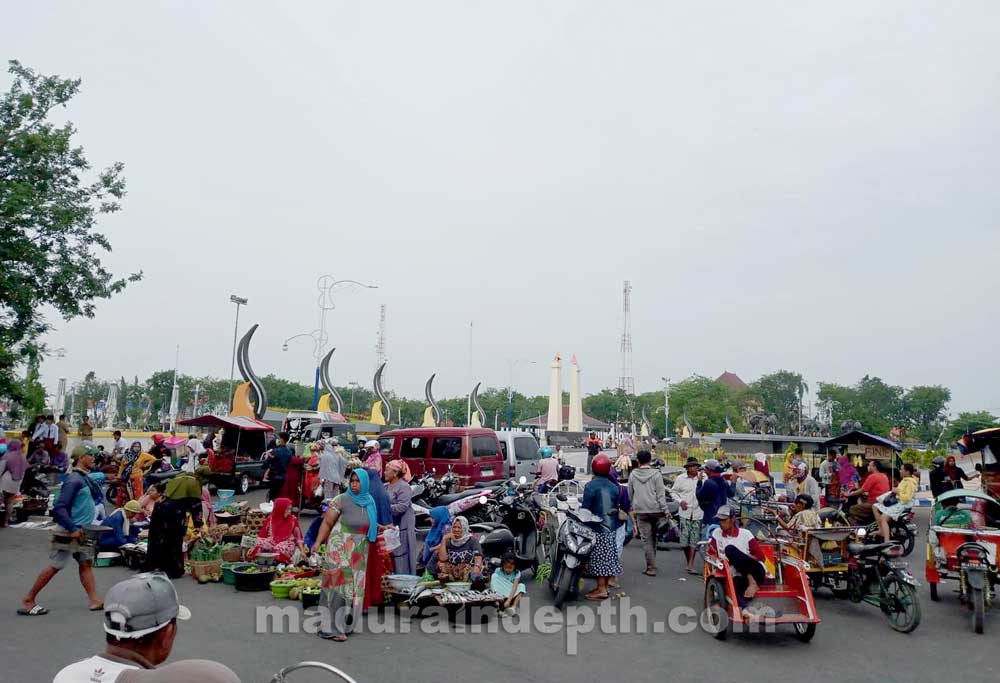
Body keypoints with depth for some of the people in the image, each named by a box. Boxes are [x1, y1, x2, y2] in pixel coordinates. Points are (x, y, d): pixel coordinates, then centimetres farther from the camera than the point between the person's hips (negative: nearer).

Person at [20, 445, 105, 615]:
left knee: (86, 563, 8)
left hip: (82, 531, 9)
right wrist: (72, 529, -24)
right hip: (68, 532, -9)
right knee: (55, 566, -2)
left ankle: (94, 600, 10)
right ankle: (28, 601, 11)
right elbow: (59, 508, -23)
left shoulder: (86, 478, 9)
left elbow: (98, 496, 24)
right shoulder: (74, 480, -18)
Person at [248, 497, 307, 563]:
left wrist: (302, 551, -4)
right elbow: (262, 536, 8)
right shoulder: (270, 519, 6)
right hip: (271, 542, 2)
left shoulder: (293, 519, 4)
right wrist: (253, 547, -3)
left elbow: (298, 537, 6)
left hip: (287, 544, -2)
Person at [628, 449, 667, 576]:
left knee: (646, 539, 0)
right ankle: (651, 564, 25)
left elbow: (630, 493, 10)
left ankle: (651, 567, -4)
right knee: (653, 537, 17)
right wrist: (665, 510, -5)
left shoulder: (633, 474, 2)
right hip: (655, 509, 0)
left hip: (640, 511, 0)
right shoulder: (656, 474, -4)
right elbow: (661, 494, -8)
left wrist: (632, 507, 22)